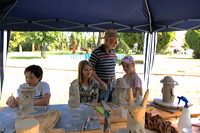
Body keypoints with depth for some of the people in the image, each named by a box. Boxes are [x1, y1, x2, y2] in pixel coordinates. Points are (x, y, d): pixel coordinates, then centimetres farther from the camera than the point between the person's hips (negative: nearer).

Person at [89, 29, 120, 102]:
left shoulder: (113, 53, 8)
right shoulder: (96, 53, -13)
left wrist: (114, 81, 15)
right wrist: (100, 82, -20)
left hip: (113, 84, 6)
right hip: (102, 85, -6)